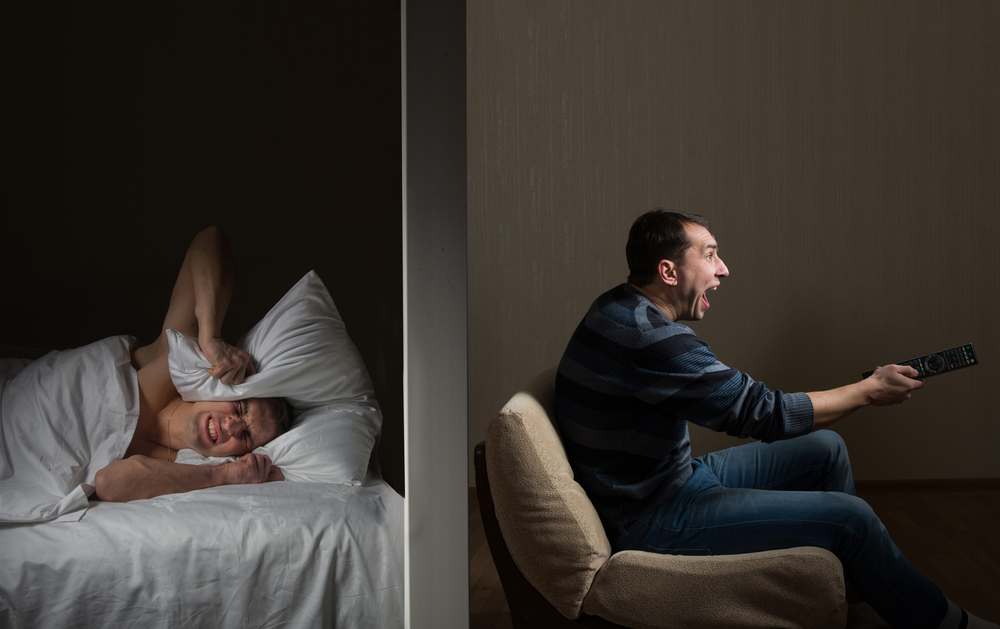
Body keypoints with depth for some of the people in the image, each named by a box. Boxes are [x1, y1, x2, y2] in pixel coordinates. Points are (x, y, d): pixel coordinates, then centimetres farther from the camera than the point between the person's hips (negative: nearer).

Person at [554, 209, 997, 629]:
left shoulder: (621, 309, 5)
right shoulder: (649, 337, -28)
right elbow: (766, 414, -23)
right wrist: (870, 390, -12)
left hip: (676, 475, 10)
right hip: (650, 522, -10)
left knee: (825, 450, 12)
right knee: (849, 516, -12)